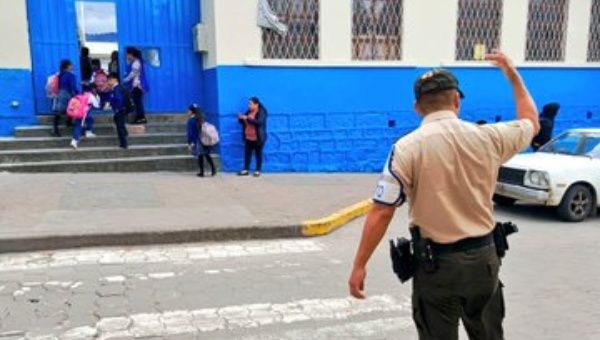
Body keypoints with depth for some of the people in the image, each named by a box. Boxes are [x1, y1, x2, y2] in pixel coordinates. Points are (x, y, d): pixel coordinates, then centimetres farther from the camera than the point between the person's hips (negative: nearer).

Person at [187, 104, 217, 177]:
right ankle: (213, 169, 3)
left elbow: (190, 133, -12)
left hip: (197, 141, -6)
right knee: (207, 155, 14)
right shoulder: (202, 119, 10)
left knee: (200, 156, 1)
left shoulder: (191, 121, -10)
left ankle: (202, 172, 6)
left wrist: (189, 143, -9)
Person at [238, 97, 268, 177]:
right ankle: (246, 170, 16)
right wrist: (241, 118, -7)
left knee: (258, 154, 5)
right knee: (247, 153, 8)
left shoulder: (261, 112, -11)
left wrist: (247, 118, -30)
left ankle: (258, 171, 12)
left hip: (258, 138, -6)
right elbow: (244, 122, 17)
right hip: (248, 138, 6)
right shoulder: (248, 112, 9)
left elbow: (259, 122, -28)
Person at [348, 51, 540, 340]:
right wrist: (513, 75, 29)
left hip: (436, 263, -3)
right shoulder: (489, 137, -4)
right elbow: (531, 122, 18)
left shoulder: (407, 148, -13)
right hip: (483, 257, 4)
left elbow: (381, 212, -15)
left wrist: (359, 265, -8)